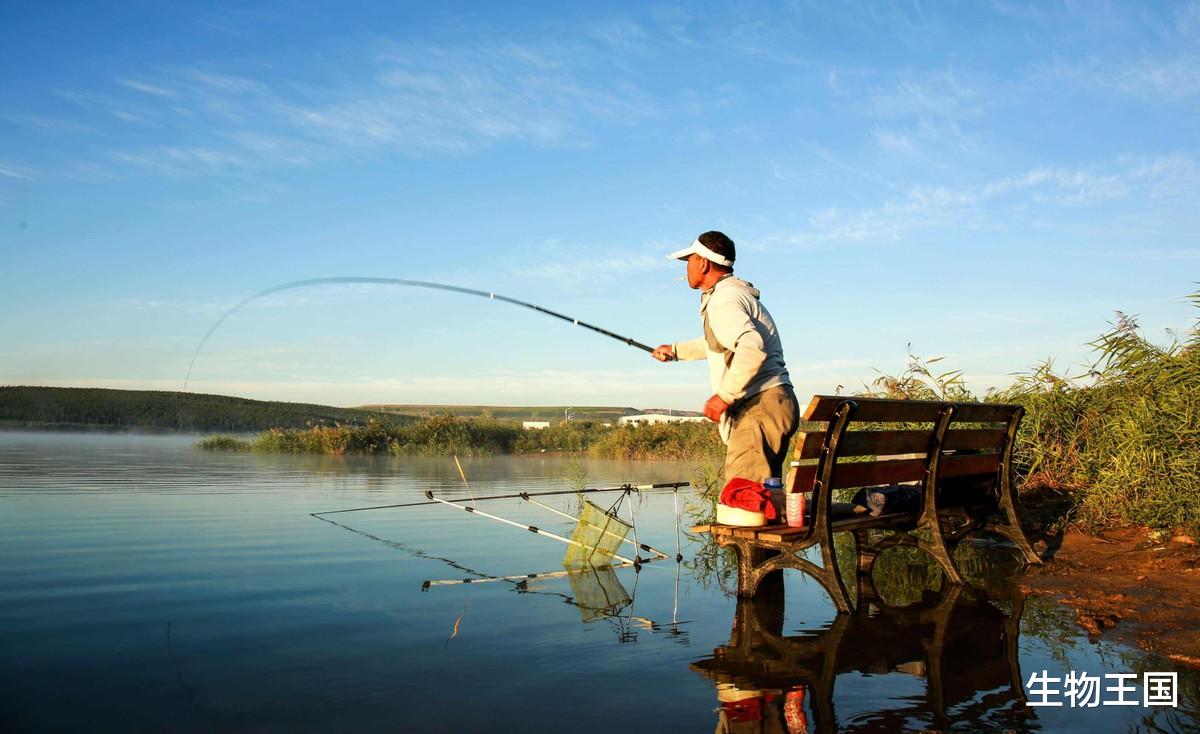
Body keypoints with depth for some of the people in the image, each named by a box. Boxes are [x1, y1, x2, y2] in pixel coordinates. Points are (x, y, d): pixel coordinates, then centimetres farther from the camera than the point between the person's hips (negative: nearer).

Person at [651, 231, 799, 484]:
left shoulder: (722, 300, -12)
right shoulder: (734, 294, 21)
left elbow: (752, 348, -29)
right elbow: (719, 343, 40)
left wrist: (724, 395, -25)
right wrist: (676, 350, 49)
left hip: (759, 407, -11)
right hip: (772, 405, 11)